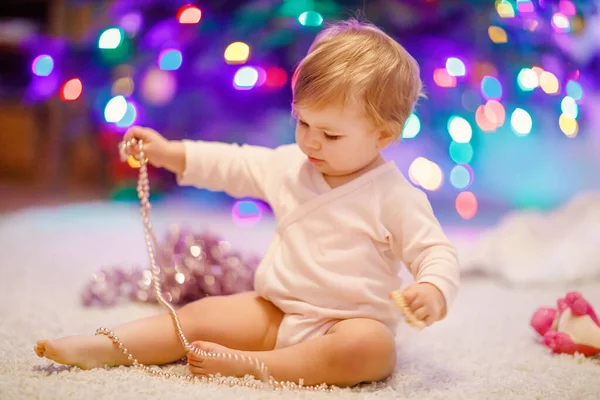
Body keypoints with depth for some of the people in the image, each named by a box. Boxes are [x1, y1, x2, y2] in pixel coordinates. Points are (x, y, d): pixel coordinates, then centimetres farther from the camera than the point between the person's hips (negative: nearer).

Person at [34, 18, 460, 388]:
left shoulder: (396, 197, -9)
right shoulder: (290, 164, 8)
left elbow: (436, 252, -8)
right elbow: (235, 165, 18)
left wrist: (434, 291, -30)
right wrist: (169, 152, 13)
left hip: (349, 323, -5)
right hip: (275, 313, 5)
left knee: (372, 349, -37)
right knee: (201, 314, -10)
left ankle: (244, 364, -38)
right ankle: (101, 349, -14)